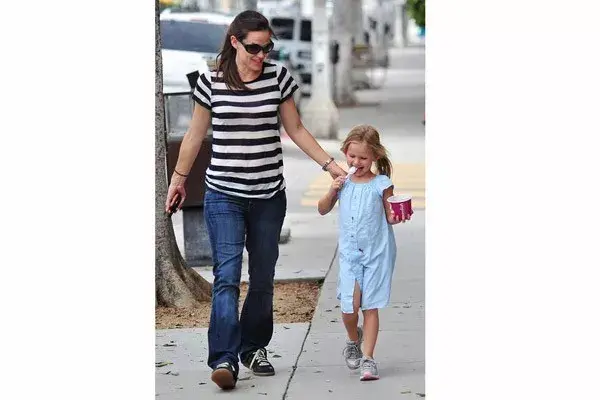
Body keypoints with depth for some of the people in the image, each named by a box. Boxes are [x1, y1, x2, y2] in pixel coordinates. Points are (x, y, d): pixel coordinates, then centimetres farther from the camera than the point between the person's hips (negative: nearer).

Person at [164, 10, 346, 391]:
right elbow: (195, 135, 9)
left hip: (269, 195, 2)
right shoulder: (210, 82, -3)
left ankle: (254, 348, 25)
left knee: (263, 277, 10)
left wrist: (331, 165, 4)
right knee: (227, 276, -13)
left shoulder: (279, 77, 1)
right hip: (224, 195, -2)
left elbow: (296, 129, 9)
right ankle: (224, 359, -18)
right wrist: (178, 179, 17)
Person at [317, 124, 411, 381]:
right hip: (350, 253, 2)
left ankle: (367, 358, 7)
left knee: (370, 306, 0)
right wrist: (332, 191, -4)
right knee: (349, 306, -8)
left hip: (377, 253, -2)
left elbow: (390, 217, 1)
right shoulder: (343, 182, 4)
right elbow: (323, 210, 15)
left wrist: (399, 217, -22)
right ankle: (354, 339, 23)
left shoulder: (381, 184, -5)